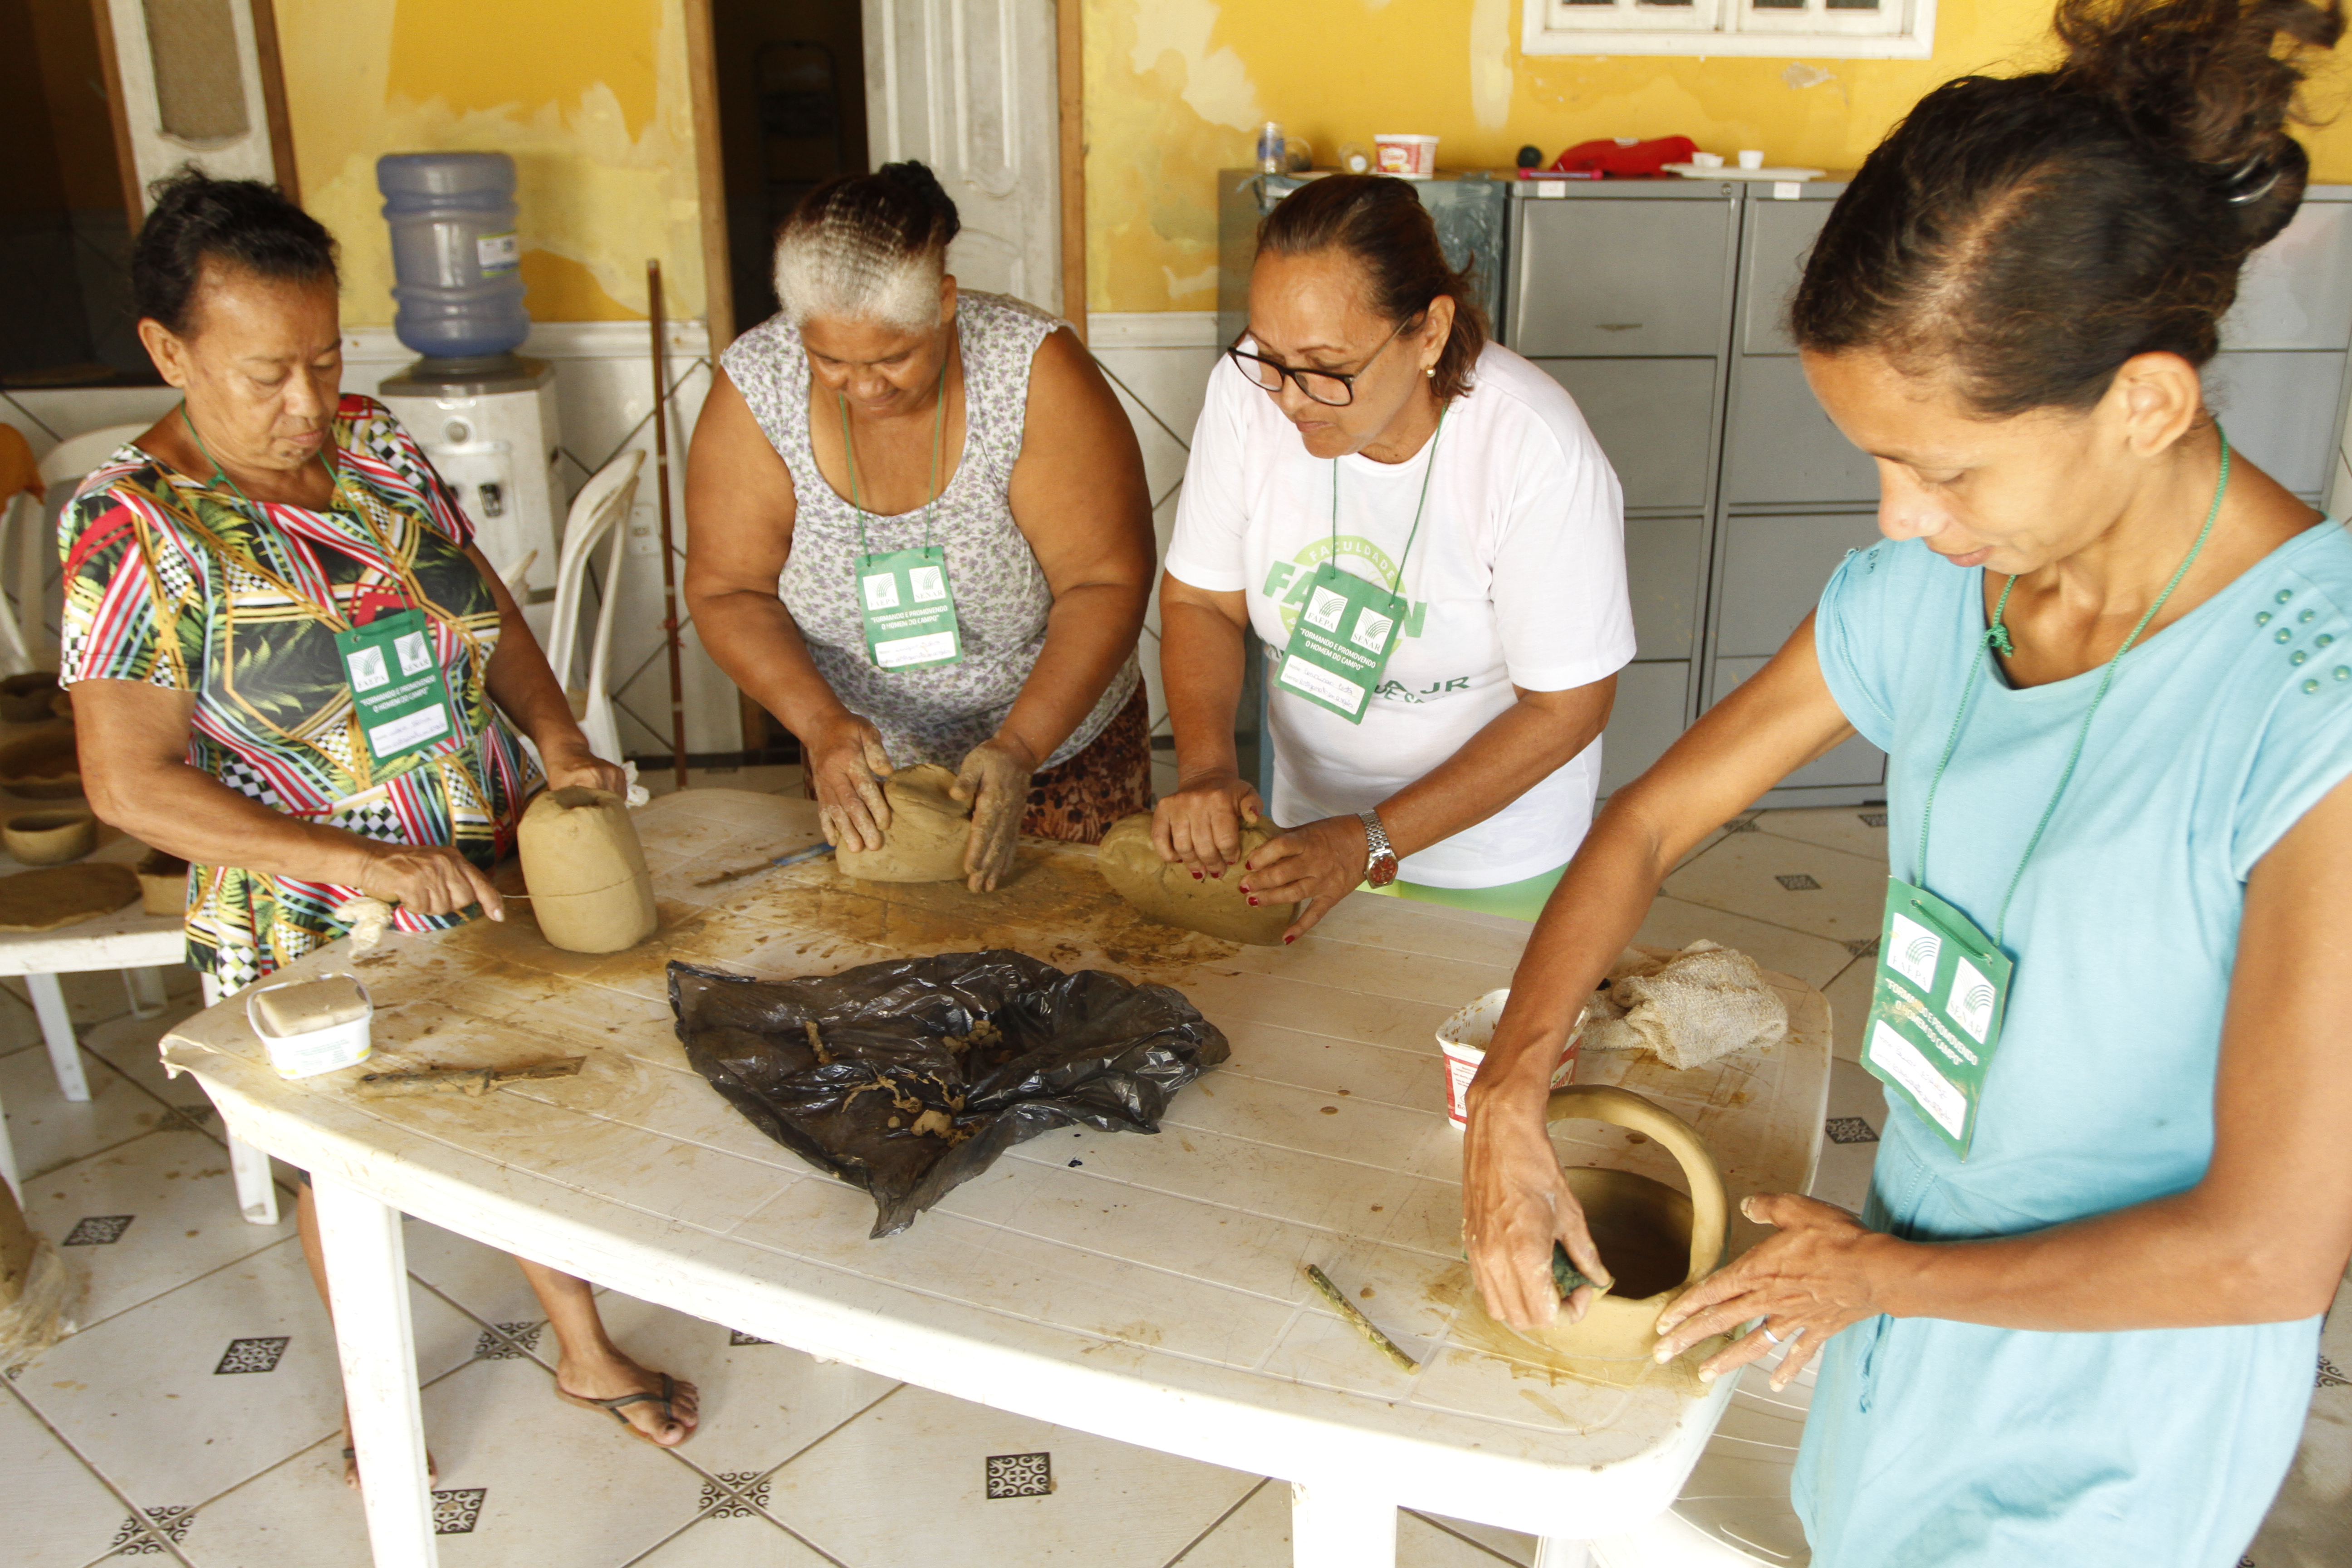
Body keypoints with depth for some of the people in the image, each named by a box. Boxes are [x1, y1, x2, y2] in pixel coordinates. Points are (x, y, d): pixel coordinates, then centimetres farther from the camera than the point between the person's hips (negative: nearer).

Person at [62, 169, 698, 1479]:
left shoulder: (374, 441, -3)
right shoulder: (133, 526, -18)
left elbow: (486, 606, 7)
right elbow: (131, 783, -21)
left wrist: (559, 743, -10)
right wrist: (369, 861, -27)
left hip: (496, 874, 4)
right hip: (316, 926, -4)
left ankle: (584, 1348, 41)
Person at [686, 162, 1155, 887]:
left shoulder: (1033, 370, -23)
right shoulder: (754, 388, -17)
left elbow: (1107, 583, -22)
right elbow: (726, 591, -10)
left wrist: (1019, 748, -32)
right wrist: (821, 722, -26)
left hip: (1059, 743, -1)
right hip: (861, 769, 2)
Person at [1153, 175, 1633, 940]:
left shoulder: (1538, 449, -28)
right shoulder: (1247, 392, -18)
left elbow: (1566, 707, -21)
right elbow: (1201, 600, -7)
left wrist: (1373, 841, -26)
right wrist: (1206, 768, -24)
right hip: (1304, 820, 4)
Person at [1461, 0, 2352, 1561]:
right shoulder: (1922, 592, -11)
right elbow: (1650, 825, -2)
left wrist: (1877, 1270, -14)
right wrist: (1509, 1098, -14)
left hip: (2116, 1403, -5)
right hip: (1922, 1294, 5)